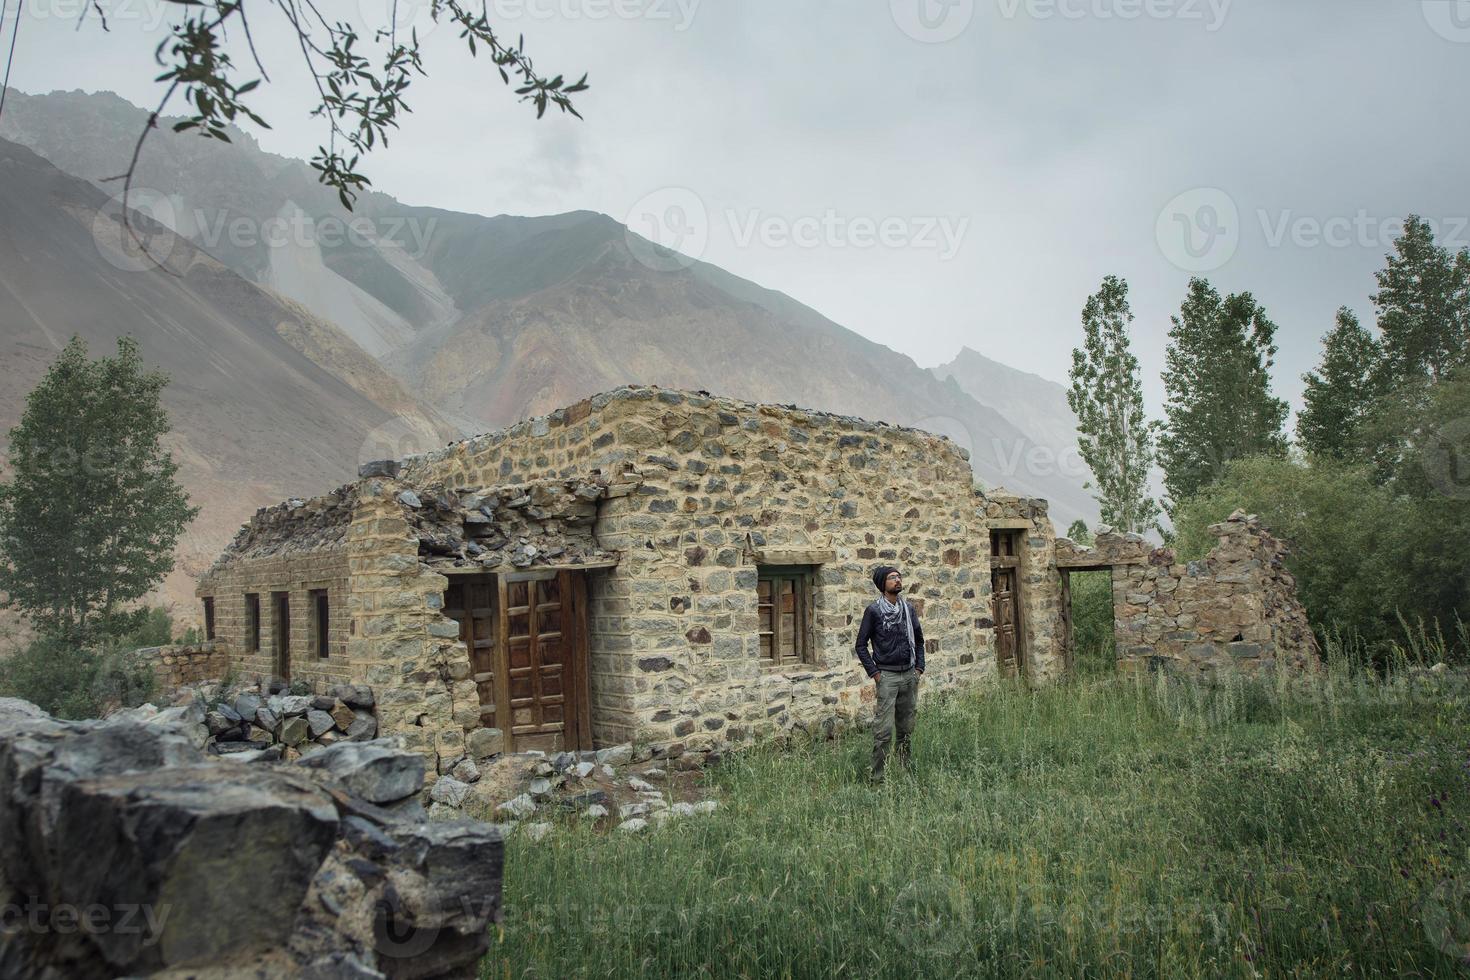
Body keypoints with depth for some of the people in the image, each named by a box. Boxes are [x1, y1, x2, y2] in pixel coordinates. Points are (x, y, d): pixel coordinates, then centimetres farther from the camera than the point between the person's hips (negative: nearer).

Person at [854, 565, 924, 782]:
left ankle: (908, 772, 21)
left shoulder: (908, 608, 10)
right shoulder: (874, 610, -6)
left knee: (907, 730, 12)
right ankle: (878, 777, -2)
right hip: (887, 676, -5)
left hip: (910, 675, 5)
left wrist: (919, 667, 10)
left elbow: (918, 640, 20)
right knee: (884, 731, -8)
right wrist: (874, 672, -8)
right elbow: (861, 644, -3)